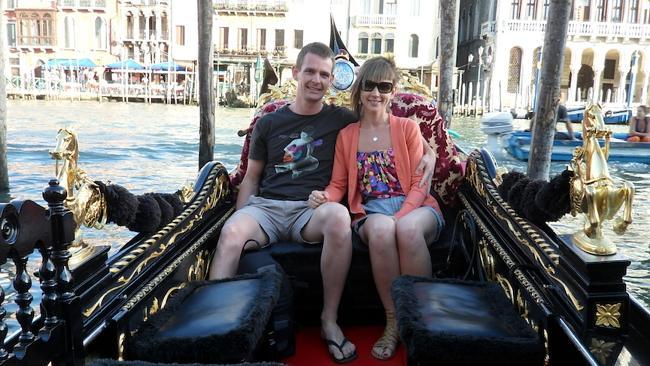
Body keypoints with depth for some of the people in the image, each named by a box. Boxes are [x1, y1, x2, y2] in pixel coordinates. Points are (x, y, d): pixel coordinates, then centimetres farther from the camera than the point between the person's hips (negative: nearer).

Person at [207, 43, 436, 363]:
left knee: (339, 216, -37)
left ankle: (329, 321, -22)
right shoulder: (268, 123, 15)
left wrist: (427, 153, -1)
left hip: (311, 210, -1)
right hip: (265, 205, 1)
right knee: (230, 234, -34)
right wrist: (240, 219, 3)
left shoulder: (341, 119, 12)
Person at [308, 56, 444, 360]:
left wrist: (400, 217, -17)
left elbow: (419, 183, 0)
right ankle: (393, 321, -20)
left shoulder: (408, 128, 7)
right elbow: (339, 184, 10)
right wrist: (325, 197, -14)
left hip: (414, 208, -1)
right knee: (381, 229, -37)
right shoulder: (346, 135, 14)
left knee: (407, 229, -38)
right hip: (370, 213, 1)